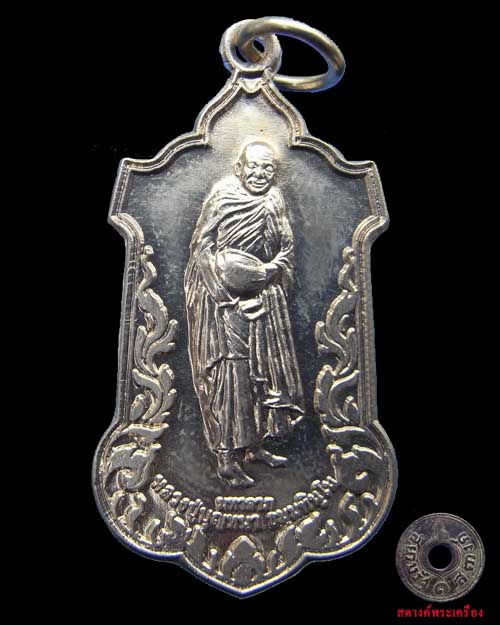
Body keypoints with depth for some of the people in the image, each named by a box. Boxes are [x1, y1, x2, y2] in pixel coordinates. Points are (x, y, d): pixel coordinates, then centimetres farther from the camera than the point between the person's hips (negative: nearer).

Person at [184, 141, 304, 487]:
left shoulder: (275, 200, 9)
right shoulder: (222, 195, -7)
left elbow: (287, 247, 10)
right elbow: (202, 247, -11)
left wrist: (270, 268, -10)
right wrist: (231, 298, -16)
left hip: (265, 297, 6)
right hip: (223, 298, -6)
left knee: (263, 371, 10)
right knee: (229, 373, -6)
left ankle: (255, 445, 26)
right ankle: (227, 458, 5)